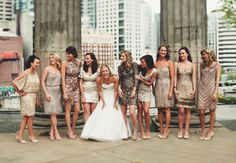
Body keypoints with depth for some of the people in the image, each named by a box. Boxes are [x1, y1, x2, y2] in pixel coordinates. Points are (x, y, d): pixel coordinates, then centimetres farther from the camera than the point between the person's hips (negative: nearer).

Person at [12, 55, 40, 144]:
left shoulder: (35, 73, 7)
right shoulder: (25, 73, -15)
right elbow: (14, 82, -16)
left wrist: (37, 98, 11)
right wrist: (20, 93, -9)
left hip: (33, 96, 7)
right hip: (27, 96, -7)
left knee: (26, 117, 10)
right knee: (30, 116, 1)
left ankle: (19, 135, 17)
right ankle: (31, 135, 14)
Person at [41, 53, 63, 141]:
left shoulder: (59, 69, 8)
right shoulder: (47, 68, -4)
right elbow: (42, 81, -6)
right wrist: (46, 93, -12)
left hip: (58, 92, 5)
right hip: (50, 91, -4)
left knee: (54, 113, 5)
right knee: (53, 113, -6)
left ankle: (52, 132, 13)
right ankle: (56, 133, -1)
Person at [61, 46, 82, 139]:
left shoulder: (79, 62, 3)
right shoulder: (65, 64, -7)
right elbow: (63, 79, -9)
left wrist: (81, 88, 4)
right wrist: (64, 93, -14)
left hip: (76, 88, 4)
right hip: (67, 88, -4)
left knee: (77, 110, 1)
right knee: (68, 110, 2)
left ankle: (72, 129, 16)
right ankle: (69, 131, 10)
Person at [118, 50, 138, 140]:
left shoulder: (134, 65, -1)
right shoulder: (120, 67, 9)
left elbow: (136, 78, -3)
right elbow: (119, 79, 10)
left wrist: (134, 90, -9)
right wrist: (119, 88, -6)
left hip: (131, 90, -4)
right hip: (123, 91, 4)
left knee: (132, 112, -12)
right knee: (123, 112, 3)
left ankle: (134, 131, 6)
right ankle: (127, 131, 15)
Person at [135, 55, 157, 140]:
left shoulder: (153, 71, -15)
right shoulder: (142, 68, -8)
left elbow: (150, 83, -6)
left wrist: (141, 79, -13)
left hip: (147, 92, -3)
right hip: (139, 91, 3)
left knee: (146, 111, -13)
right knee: (139, 111, 1)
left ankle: (148, 131, 4)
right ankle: (142, 132, 7)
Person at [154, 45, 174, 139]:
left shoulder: (169, 63, -1)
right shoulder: (155, 63, 8)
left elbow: (172, 78, -5)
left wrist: (171, 91, -11)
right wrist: (153, 89, 7)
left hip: (166, 86, -3)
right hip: (158, 87, 3)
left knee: (166, 109, -1)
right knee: (160, 110, 6)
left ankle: (166, 130, 6)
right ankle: (161, 129, 14)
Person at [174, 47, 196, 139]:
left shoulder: (192, 65, 7)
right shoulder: (177, 64, 6)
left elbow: (194, 78, 4)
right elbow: (175, 77, 4)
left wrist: (194, 89, -5)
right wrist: (174, 88, -4)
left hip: (189, 88, 1)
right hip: (180, 88, -1)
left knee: (188, 110, 3)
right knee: (181, 110, -7)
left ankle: (186, 131, 10)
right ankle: (180, 130, 4)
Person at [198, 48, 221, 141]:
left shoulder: (217, 65, 0)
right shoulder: (202, 65, 10)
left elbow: (217, 80, -4)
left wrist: (215, 92, -12)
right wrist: (199, 90, 10)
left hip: (211, 89, -3)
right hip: (202, 89, 3)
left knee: (212, 111, 3)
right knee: (201, 111, -3)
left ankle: (210, 131, 12)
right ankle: (202, 130, 11)